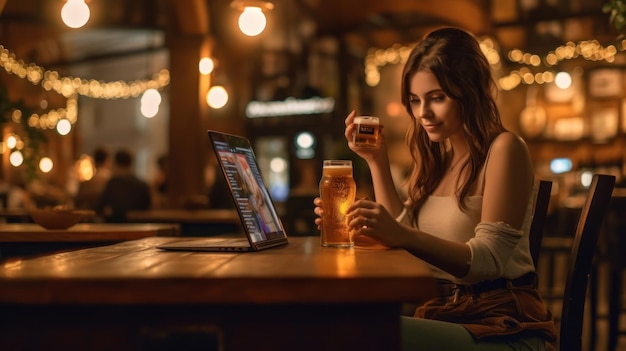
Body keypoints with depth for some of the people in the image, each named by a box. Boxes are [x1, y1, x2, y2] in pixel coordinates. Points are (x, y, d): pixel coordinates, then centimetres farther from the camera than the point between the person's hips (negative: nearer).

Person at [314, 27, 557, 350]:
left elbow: (490, 259, -18)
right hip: (444, 316, 6)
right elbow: (402, 233, 9)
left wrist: (403, 236, -32)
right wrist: (376, 161, 7)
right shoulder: (439, 157, 15)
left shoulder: (504, 149, -9)